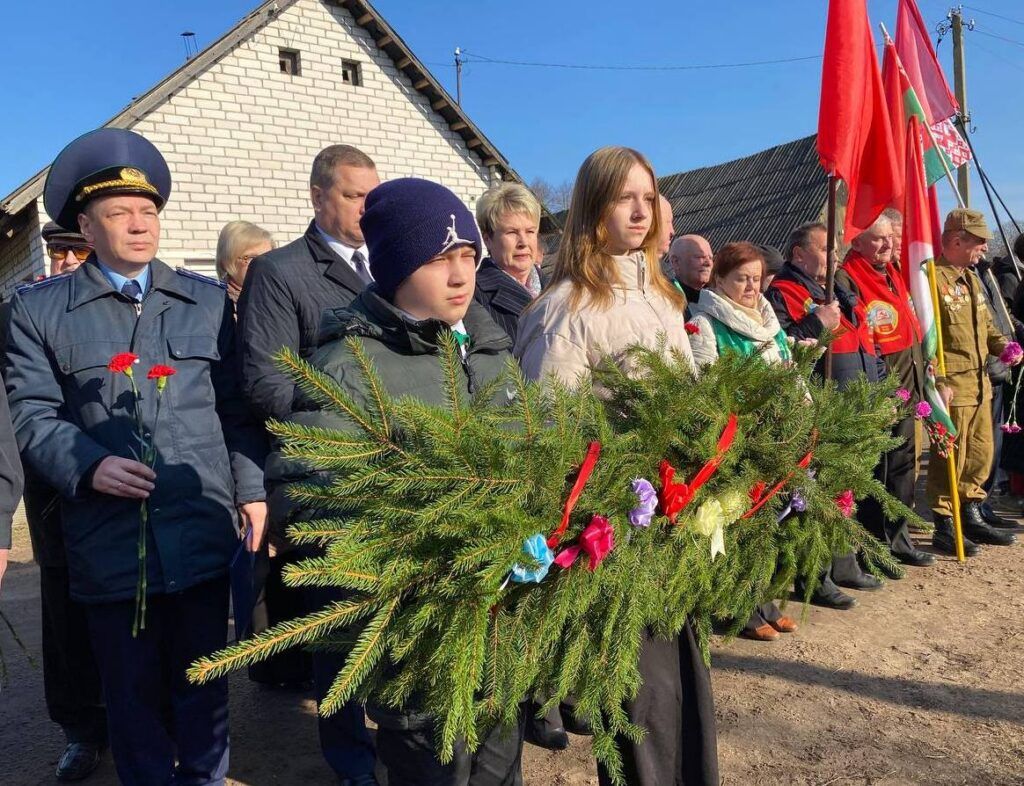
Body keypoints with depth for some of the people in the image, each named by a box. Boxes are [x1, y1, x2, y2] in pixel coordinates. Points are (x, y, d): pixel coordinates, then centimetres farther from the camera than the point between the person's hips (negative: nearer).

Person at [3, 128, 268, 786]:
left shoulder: (209, 300, 10)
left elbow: (237, 407, 8)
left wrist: (252, 489, 3)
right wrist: (89, 466, -17)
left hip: (203, 531, 1)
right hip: (109, 541, -1)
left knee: (204, 685, 14)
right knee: (133, 693, 14)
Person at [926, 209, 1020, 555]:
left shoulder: (971, 278, 18)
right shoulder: (933, 278, -13)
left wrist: (1000, 344, 7)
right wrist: (938, 382, -23)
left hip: (979, 384, 10)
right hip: (951, 387, -10)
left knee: (980, 453, 17)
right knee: (950, 458, -3)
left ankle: (972, 517, 31)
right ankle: (944, 528, 9)